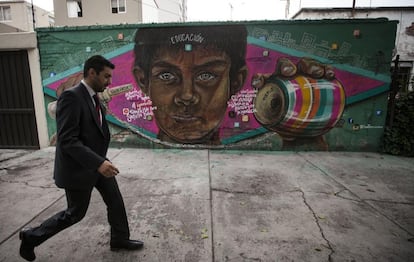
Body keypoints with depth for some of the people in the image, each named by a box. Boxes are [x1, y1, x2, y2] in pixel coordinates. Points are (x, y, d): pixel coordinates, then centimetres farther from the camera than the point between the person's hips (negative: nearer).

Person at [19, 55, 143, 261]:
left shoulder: (93, 98, 5)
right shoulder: (71, 96, -23)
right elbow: (67, 140, -28)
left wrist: (100, 160, 16)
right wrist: (98, 163, -34)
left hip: (97, 163, 8)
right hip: (78, 168, -8)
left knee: (116, 202, 13)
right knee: (75, 213, 10)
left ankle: (120, 239, 33)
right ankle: (31, 236, 33)